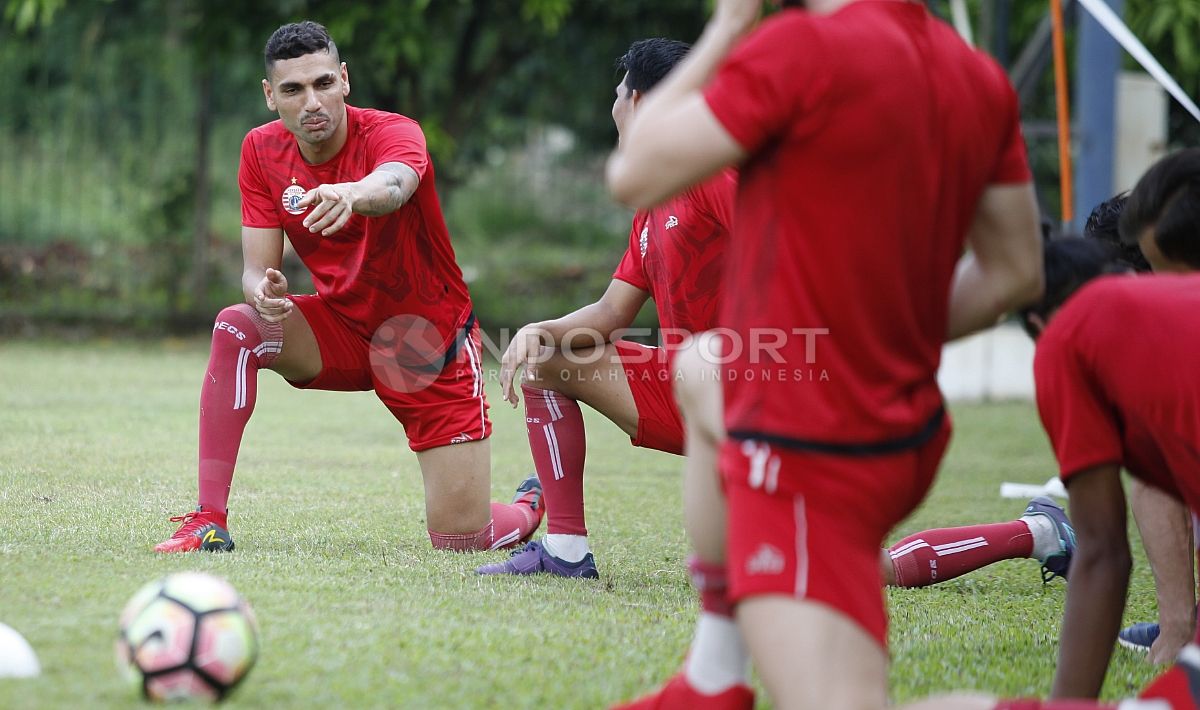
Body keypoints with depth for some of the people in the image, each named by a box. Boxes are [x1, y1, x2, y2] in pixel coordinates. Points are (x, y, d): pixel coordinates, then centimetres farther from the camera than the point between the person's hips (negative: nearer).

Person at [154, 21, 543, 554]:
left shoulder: (394, 133, -22)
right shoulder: (262, 151, -8)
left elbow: (393, 184, -48)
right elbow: (257, 269, -10)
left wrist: (353, 195, -73)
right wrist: (263, 293, -36)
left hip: (431, 343, -4)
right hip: (341, 329, 4)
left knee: (462, 538, -9)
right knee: (236, 326, -28)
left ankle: (532, 506, 29)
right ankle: (208, 521, -23)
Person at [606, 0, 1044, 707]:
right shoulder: (983, 79, 2)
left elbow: (633, 176, -11)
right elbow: (1016, 272, 10)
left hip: (807, 463, -9)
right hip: (910, 432, 9)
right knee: (701, 369, 36)